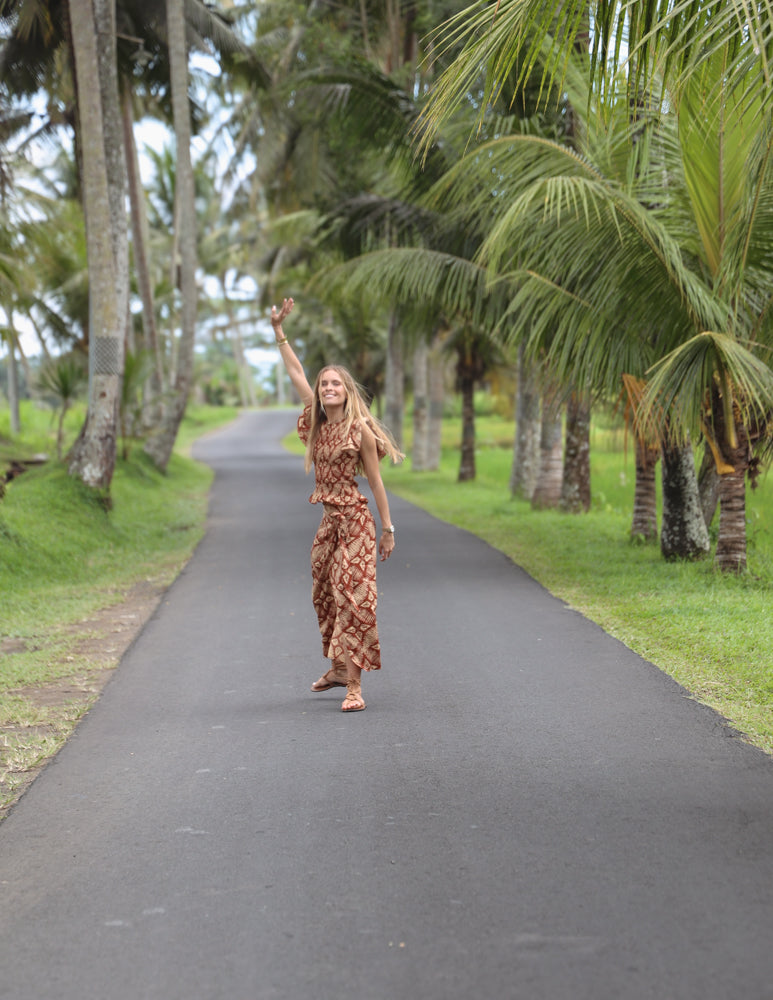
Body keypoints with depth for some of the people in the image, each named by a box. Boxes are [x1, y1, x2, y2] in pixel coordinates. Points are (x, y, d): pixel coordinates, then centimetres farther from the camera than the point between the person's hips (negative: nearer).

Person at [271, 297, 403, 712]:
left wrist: (388, 529, -2)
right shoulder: (317, 422, 7)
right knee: (326, 595, 14)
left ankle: (354, 685, -13)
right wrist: (278, 329, 12)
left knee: (352, 597, -11)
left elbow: (375, 481, -4)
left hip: (355, 520, -7)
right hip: (328, 521, 7)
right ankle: (339, 667, 30)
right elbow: (296, 374, 12)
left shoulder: (360, 429, -9)